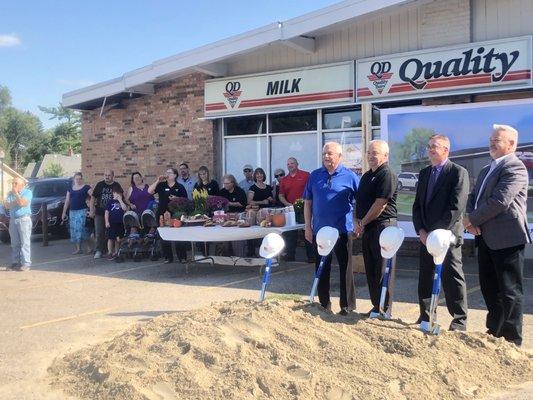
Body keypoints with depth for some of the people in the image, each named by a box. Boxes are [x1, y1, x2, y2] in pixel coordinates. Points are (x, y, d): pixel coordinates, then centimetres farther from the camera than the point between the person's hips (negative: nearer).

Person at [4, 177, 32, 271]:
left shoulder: (27, 192, -1)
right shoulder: (10, 194, 16)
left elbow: (22, 203, -17)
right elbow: (6, 206, 5)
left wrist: (16, 193, -9)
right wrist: (15, 201, -10)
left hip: (24, 219, -6)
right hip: (13, 220, 6)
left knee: (25, 243, -8)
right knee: (14, 243, 6)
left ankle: (26, 264, -10)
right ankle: (15, 262, 11)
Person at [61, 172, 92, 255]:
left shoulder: (86, 187, -1)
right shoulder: (70, 189, 16)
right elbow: (67, 201, 18)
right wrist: (64, 212, 14)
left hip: (82, 211, -6)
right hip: (72, 212, 6)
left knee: (83, 229, -13)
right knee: (74, 230, 4)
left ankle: (89, 247, -3)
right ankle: (78, 249, 10)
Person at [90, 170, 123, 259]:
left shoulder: (117, 186, 3)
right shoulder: (99, 185, 5)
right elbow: (93, 198, 6)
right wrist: (91, 211, -1)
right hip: (99, 213, 0)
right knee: (99, 233, -2)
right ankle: (99, 251, 3)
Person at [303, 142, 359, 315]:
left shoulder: (350, 177, -2)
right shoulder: (314, 176, 7)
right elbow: (307, 202, 10)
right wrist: (308, 227, 6)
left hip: (342, 230, -3)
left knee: (345, 268, 2)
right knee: (322, 268, 11)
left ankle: (347, 305, 12)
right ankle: (324, 303, 23)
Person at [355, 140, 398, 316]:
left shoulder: (387, 175, -10)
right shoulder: (366, 176, 18)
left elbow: (380, 204, -17)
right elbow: (358, 201, 20)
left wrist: (363, 222, -9)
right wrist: (357, 221, 3)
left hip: (383, 226, -9)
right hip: (367, 229, 9)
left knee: (382, 271, -4)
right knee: (370, 270, 12)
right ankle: (375, 305, 20)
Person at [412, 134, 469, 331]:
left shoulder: (458, 172, -7)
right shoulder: (424, 173, 14)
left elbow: (456, 207, -15)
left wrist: (438, 232, -17)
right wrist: (421, 231, 0)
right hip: (426, 236, 7)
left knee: (451, 277, -4)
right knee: (425, 277, 11)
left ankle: (459, 321, 5)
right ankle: (425, 317, 21)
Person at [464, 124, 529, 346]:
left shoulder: (515, 168, -11)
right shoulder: (486, 170, 19)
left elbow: (500, 201, -21)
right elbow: (473, 197, 17)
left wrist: (472, 219, -12)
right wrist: (470, 218, -4)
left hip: (507, 238, -9)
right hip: (486, 237, 9)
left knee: (510, 291, -2)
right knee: (489, 288, 17)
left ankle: (512, 340, 6)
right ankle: (495, 331, 31)